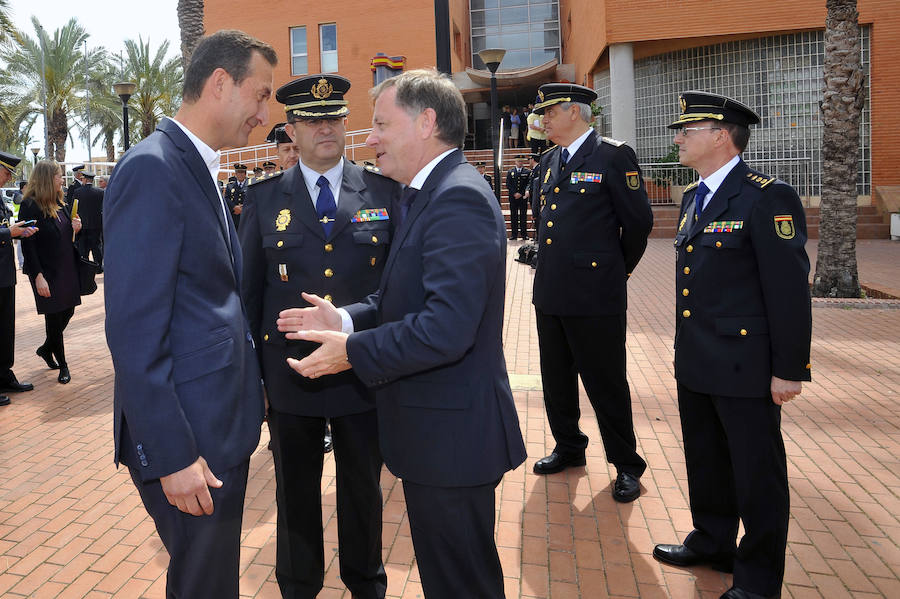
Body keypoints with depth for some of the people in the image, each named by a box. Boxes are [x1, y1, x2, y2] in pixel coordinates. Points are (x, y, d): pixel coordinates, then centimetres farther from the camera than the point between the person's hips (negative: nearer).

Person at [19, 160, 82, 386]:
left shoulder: (59, 203, 10)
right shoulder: (30, 206, -13)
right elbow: (28, 244, -16)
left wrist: (74, 228, -2)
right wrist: (38, 276, -20)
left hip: (66, 269, 7)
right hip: (48, 272, -7)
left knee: (67, 311, 13)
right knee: (54, 317, 3)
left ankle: (46, 349, 37)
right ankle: (62, 365, 17)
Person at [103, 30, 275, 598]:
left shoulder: (201, 169, 12)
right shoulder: (151, 169, -18)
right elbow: (133, 331, -22)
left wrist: (252, 387, 15)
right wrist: (171, 457, -20)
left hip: (225, 424, 9)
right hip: (187, 442, -9)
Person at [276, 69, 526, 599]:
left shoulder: (458, 199, -21)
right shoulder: (425, 194, 13)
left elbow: (446, 328, -30)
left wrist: (352, 351, -19)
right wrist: (346, 320, 0)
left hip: (451, 433, -10)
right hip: (434, 431, 10)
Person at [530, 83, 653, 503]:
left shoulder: (614, 157, -8)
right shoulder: (549, 161, 14)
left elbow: (639, 222, -6)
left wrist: (619, 269, 5)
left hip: (594, 294, -7)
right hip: (550, 291, 7)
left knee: (606, 382, 3)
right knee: (556, 380, 17)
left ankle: (626, 465, 20)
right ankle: (568, 448, 36)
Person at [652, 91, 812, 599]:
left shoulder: (767, 197, -14)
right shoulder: (694, 197, 12)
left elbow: (790, 288, -16)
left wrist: (790, 369, -16)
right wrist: (687, 347, 18)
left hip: (745, 365, -8)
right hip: (696, 363, 9)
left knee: (757, 472, 7)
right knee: (706, 461, 21)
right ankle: (712, 543, 42)